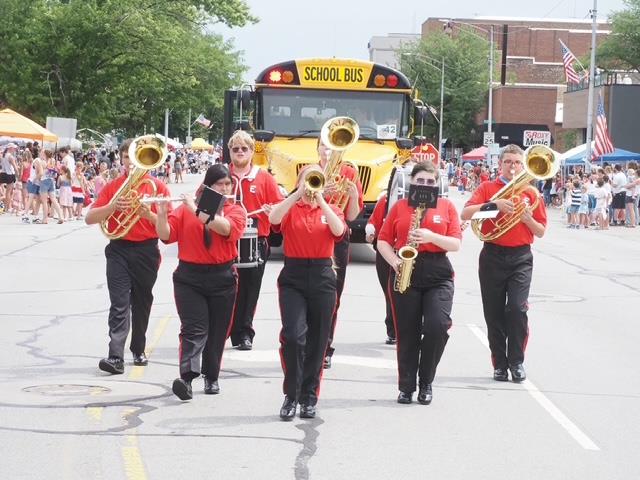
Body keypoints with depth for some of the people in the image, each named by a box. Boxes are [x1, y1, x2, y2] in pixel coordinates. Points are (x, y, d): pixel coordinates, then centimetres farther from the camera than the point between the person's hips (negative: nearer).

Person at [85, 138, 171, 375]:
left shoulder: (157, 187, 3)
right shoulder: (112, 187, 6)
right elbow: (89, 218, 0)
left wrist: (148, 214, -19)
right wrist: (112, 206, -17)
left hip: (146, 251, 1)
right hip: (119, 250, 0)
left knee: (142, 303, 12)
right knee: (119, 304, -10)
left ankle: (138, 350, 29)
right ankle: (115, 357, -18)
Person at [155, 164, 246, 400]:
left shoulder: (236, 211, 4)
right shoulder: (185, 210, 4)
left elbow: (226, 227, -18)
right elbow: (165, 235, -3)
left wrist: (197, 210, -20)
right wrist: (162, 213, -20)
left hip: (222, 279, 1)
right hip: (189, 278, -1)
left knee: (217, 332, 8)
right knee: (195, 329, -13)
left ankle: (211, 378, 21)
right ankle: (186, 377, -24)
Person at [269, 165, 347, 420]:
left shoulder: (331, 210, 10)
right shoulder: (290, 208, 6)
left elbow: (339, 230, -13)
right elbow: (273, 219, -17)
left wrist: (320, 200, -17)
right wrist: (299, 194, -20)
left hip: (322, 277, 2)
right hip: (293, 277, -2)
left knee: (317, 341, 6)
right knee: (293, 336, -16)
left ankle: (309, 397, 16)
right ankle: (291, 396, -5)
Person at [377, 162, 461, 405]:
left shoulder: (446, 206, 8)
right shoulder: (400, 207, 10)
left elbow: (455, 244, 1)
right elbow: (383, 240, 10)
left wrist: (431, 237, -15)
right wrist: (394, 261, -8)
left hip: (438, 275, -1)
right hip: (405, 274, 1)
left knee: (438, 326, -15)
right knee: (407, 332, 1)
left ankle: (426, 383, 2)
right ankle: (406, 387, 11)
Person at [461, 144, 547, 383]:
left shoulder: (531, 192, 9)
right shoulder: (487, 188, 5)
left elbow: (541, 232, 11)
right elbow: (465, 214, -10)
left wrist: (528, 218, -9)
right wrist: (495, 204, -21)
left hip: (521, 258, 0)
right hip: (492, 257, 0)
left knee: (517, 308, -13)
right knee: (494, 313, 3)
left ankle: (516, 361, -1)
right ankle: (500, 364, 12)